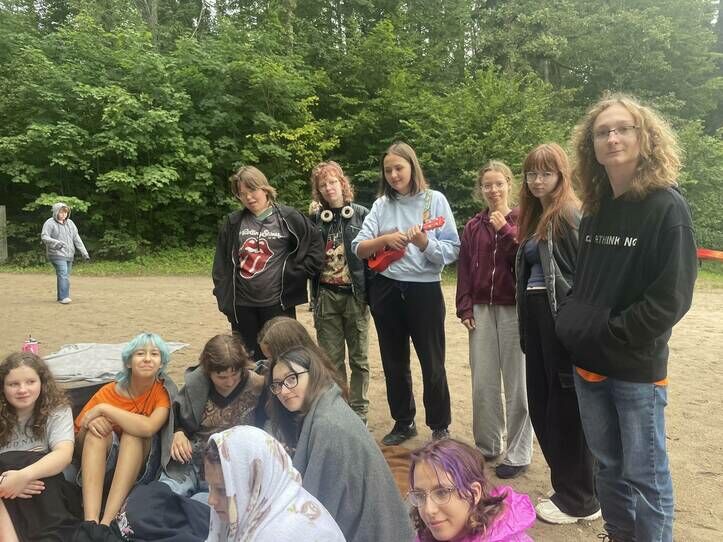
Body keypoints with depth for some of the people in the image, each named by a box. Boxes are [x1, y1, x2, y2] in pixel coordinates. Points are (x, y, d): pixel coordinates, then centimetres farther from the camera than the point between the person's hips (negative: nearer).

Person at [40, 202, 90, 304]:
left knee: (66, 276, 8)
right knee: (63, 275, -18)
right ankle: (63, 297, -19)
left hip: (69, 255, 6)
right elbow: (44, 237, -12)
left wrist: (84, 252, 9)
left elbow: (76, 238, 14)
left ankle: (61, 297, 17)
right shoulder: (50, 223, -3)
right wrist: (56, 243, -29)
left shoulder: (70, 223, 14)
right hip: (57, 254, -6)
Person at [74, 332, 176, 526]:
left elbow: (149, 427, -31)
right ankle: (91, 521, -40)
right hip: (102, 465, 2)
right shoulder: (109, 391, -5)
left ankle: (107, 520, -37)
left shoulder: (164, 390, -11)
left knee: (135, 431, -29)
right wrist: (87, 424, -24)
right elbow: (78, 439, -1)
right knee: (97, 424, -25)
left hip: (142, 468, -2)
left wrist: (104, 409, -25)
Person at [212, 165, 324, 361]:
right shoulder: (232, 223, 7)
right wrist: (224, 297, 5)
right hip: (242, 306, 3)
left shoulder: (288, 218, -2)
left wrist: (298, 274, -4)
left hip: (277, 303, -3)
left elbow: (316, 246, 2)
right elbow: (221, 263, 11)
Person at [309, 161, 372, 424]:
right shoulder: (315, 219, 7)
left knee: (359, 358, 7)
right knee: (331, 358, 9)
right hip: (326, 295, 2)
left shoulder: (361, 214, 0)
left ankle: (359, 412, 19)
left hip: (355, 294, -2)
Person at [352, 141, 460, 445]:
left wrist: (423, 242, -23)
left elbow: (452, 251, -7)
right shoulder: (382, 205, 7)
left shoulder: (434, 200, -3)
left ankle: (440, 427, 23)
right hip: (386, 290, 4)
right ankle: (403, 423, 31)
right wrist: (385, 239, -16)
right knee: (394, 363, 14)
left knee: (432, 364, 5)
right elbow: (358, 249, 1)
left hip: (424, 289, -3)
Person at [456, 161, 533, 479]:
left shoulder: (522, 220, 0)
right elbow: (464, 268, 9)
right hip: (481, 309, 4)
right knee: (483, 382, 9)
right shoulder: (473, 227, 10)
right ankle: (486, 446, 24)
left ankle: (518, 454, 12)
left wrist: (506, 231, -16)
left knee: (516, 382, 2)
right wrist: (465, 307, 1)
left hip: (514, 308, -3)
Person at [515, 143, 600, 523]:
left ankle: (578, 500, 17)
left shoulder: (572, 214, -11)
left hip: (562, 318, -9)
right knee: (541, 403, 14)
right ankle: (565, 485, 30)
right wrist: (525, 324, 14)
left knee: (566, 405, 1)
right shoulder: (532, 217, 15)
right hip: (535, 317, 9)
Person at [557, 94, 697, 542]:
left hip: (637, 366, -6)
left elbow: (672, 296, -16)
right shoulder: (595, 208, 9)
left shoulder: (667, 206, -11)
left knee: (644, 472, 6)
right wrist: (571, 324, 4)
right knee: (607, 464, 18)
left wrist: (612, 336, -15)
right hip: (588, 361, 6)